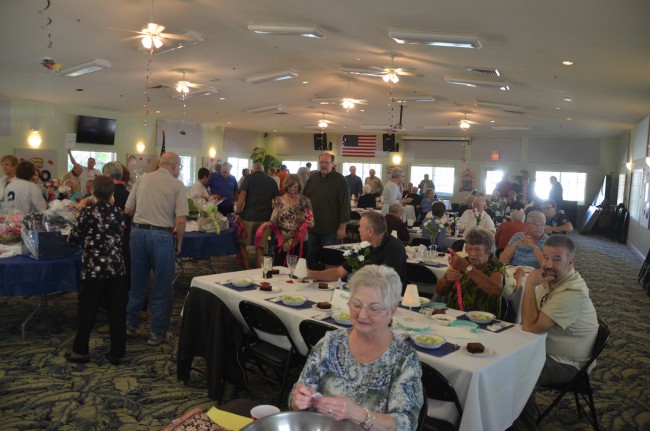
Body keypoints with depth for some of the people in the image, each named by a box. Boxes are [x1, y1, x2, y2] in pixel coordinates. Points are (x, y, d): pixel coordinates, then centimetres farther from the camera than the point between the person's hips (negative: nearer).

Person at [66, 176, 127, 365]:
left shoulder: (87, 212, -7)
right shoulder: (118, 213, 0)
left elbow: (73, 238, 0)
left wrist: (86, 238, 22)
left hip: (93, 268, -2)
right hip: (116, 267, 2)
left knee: (87, 309, 11)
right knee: (117, 310, 8)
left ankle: (80, 351, 21)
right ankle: (116, 353, 14)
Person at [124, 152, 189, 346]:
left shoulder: (142, 179, 8)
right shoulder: (177, 185, -4)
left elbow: (128, 210, 10)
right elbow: (181, 220, -11)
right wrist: (179, 243, 2)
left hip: (138, 232, 4)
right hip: (162, 235, -4)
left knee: (137, 281, 19)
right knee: (161, 286, 7)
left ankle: (130, 323, 31)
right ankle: (157, 332, 15)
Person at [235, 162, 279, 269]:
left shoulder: (248, 178, 3)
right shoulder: (272, 181, 12)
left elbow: (242, 196, -8)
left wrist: (238, 213, -6)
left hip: (249, 216, -3)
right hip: (265, 218, 3)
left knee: (242, 244, 10)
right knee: (260, 248, 7)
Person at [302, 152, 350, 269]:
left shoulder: (340, 180, -5)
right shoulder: (313, 178, 10)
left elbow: (345, 205, -8)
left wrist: (342, 227, -12)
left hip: (330, 229, -5)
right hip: (311, 227, 5)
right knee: (311, 259, 12)